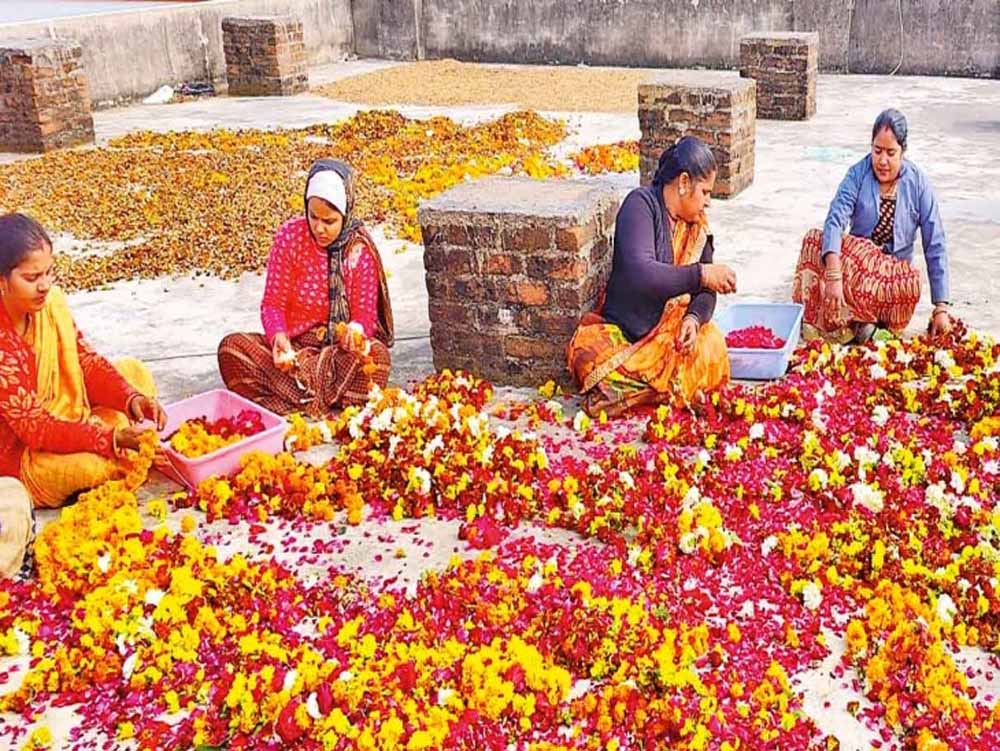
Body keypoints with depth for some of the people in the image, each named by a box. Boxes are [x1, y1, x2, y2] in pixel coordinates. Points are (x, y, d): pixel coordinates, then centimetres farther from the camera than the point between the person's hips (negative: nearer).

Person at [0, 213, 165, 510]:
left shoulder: (50, 300, -12)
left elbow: (87, 362, -2)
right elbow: (34, 428, -28)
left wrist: (132, 398, -20)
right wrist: (111, 438, -36)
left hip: (63, 416, 8)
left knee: (135, 372, 6)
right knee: (93, 466, -32)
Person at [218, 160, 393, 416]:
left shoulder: (360, 248, -7)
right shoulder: (290, 236, -6)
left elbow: (365, 312, -6)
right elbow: (273, 303, -5)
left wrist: (356, 330, -31)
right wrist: (278, 335, -27)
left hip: (341, 353, -1)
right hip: (293, 347, 1)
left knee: (376, 353, -34)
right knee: (232, 346, -24)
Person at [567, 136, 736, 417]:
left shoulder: (697, 225, 7)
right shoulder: (640, 204, -13)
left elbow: (705, 289, 4)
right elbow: (640, 274, -29)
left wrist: (694, 317, -17)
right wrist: (700, 274, -31)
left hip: (671, 334, 5)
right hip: (621, 332, -4)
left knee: (712, 348, -26)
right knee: (589, 357, -34)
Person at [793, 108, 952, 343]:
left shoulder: (918, 183, -6)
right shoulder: (858, 174, -7)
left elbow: (935, 247, -7)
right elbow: (835, 221, -22)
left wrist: (941, 308, -13)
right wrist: (834, 277, -39)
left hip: (894, 271, -1)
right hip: (855, 261, 1)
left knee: (913, 283, -34)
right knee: (815, 239, -26)